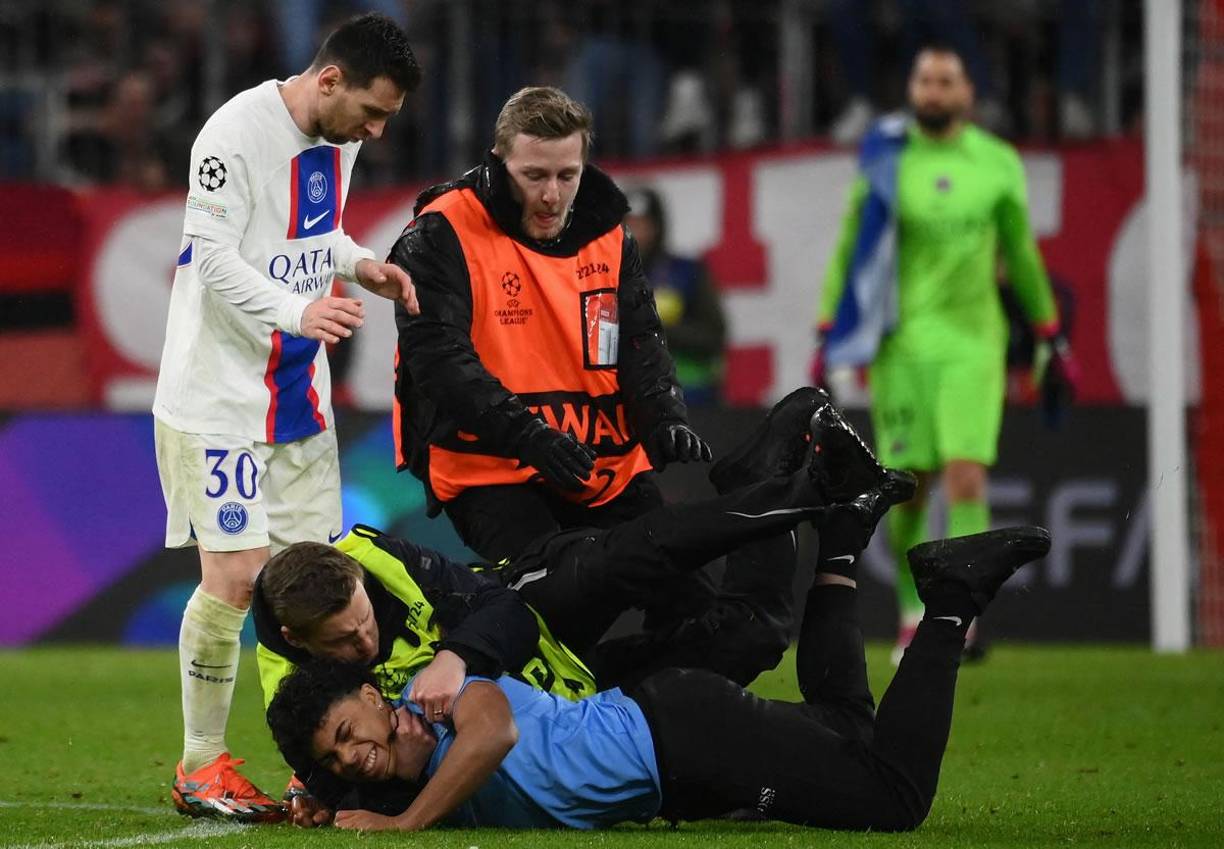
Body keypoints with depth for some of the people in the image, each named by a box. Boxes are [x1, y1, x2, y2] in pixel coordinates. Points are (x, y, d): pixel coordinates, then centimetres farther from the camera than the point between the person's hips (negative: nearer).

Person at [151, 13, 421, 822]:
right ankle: (202, 767, 4)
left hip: (301, 394, 8)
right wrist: (299, 311, -34)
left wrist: (362, 265, 2)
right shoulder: (236, 135, -19)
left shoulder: (339, 135, 7)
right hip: (220, 396, -8)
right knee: (235, 575, -10)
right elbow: (214, 257, -21)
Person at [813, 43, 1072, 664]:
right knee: (909, 487, 1)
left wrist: (1050, 333, 21)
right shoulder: (884, 160, 2)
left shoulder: (997, 164, 6)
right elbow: (849, 247, 8)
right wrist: (826, 334, 3)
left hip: (972, 341, 0)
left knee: (966, 478, -14)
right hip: (900, 342, 0)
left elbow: (1021, 253, 18)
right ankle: (914, 613, 18)